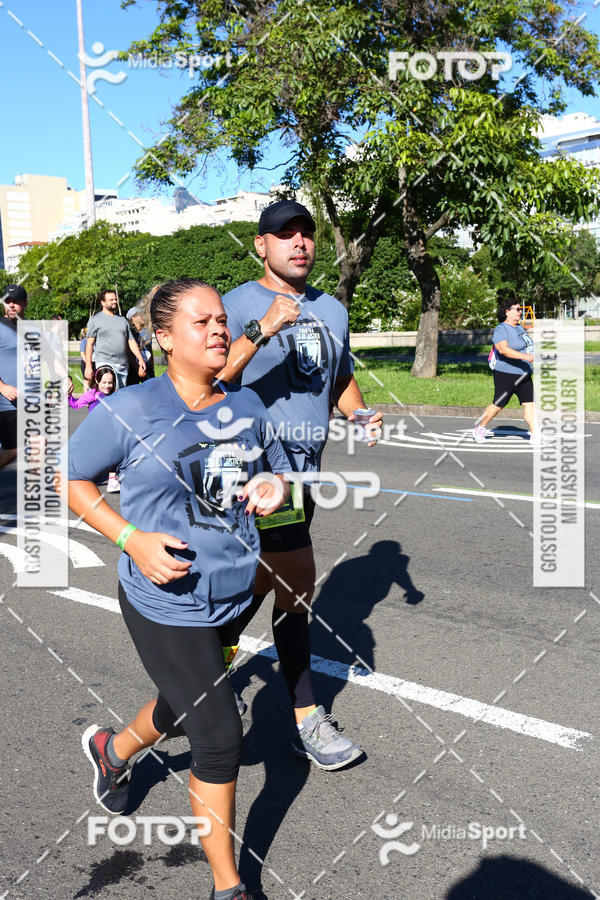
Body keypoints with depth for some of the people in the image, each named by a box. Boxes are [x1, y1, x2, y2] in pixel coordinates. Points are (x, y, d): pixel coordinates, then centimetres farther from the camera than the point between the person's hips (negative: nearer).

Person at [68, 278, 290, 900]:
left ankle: (111, 749, 61)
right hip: (167, 605, -6)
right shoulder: (128, 411, -15)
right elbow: (69, 478, -5)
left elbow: (276, 468, 17)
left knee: (183, 709, 26)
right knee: (219, 739, -4)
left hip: (232, 596, 6)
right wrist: (132, 539, -18)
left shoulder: (245, 404, 1)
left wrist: (273, 488, -8)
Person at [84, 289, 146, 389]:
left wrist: (140, 359, 5)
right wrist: (88, 366, -7)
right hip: (105, 364, -5)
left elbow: (131, 341, 16)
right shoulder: (96, 320, 4)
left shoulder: (122, 319, 18)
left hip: (123, 365, 5)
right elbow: (90, 344, 1)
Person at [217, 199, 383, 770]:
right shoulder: (238, 305, -8)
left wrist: (359, 413, 6)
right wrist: (261, 330, -35)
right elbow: (211, 382, -23)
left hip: (305, 471, 7)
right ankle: (307, 722, 9)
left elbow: (342, 379, 26)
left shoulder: (331, 310, 14)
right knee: (298, 585, -8)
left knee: (264, 581, 15)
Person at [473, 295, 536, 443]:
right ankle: (479, 428, 21)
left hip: (523, 375, 8)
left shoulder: (519, 327, 14)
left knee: (529, 403, -2)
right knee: (498, 405, 2)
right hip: (506, 375, -8)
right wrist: (524, 356, -39)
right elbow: (503, 349, -31)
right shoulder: (501, 329, -15)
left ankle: (535, 435, -4)